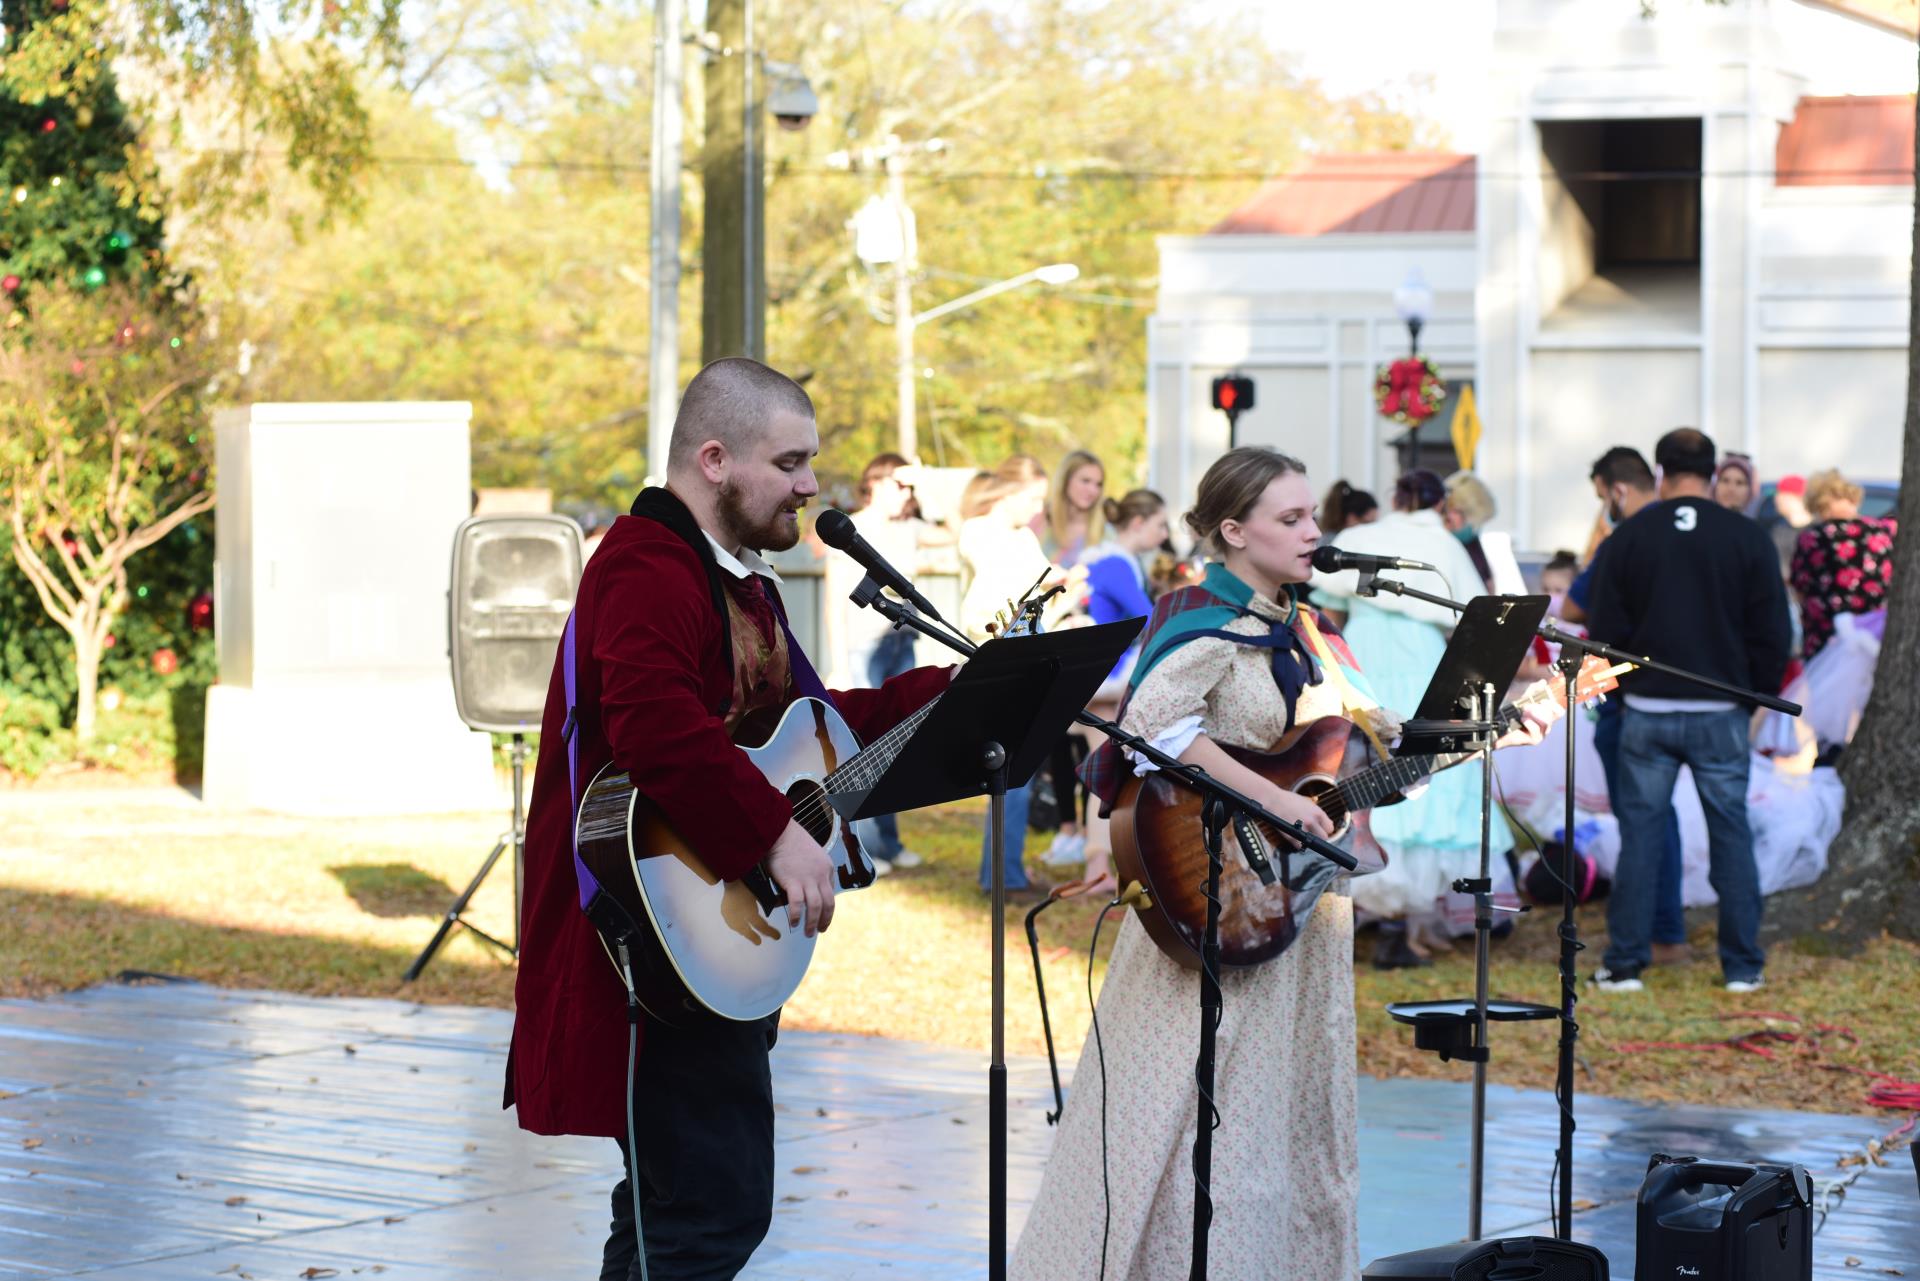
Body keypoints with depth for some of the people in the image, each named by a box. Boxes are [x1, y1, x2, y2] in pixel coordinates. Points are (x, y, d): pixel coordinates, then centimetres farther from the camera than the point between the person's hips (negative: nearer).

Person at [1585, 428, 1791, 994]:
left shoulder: (1628, 538, -1)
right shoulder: (1748, 539, -2)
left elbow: (1605, 631, 1)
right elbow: (1773, 633, 0)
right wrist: (1756, 695, 13)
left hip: (1647, 712, 0)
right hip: (1721, 714, 0)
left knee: (1639, 834, 6)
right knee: (1731, 835, 7)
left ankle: (1624, 963, 5)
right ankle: (1743, 965, 8)